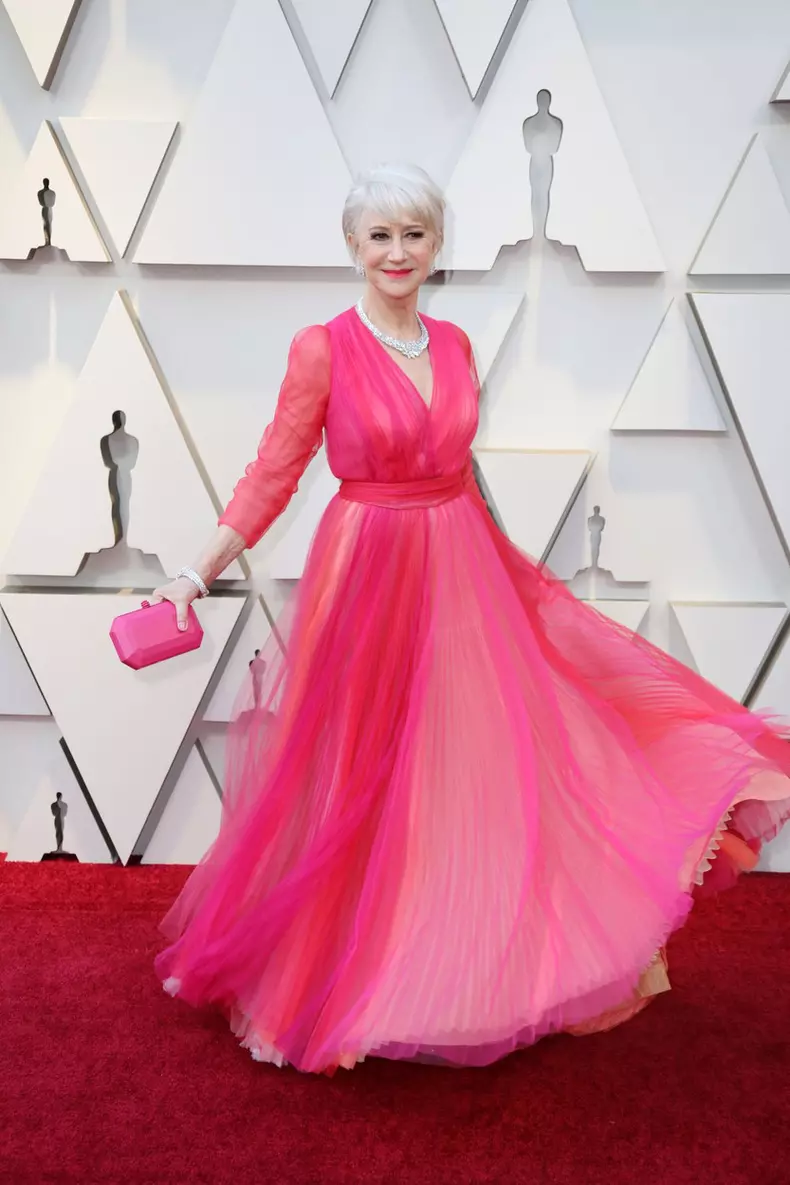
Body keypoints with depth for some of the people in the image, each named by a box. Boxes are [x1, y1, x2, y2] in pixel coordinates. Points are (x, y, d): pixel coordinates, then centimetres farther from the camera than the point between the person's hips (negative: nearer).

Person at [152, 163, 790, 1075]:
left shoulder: (454, 345, 8)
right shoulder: (322, 349, -6)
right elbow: (273, 474, -5)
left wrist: (506, 568, 19)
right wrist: (199, 573, -10)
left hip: (463, 578, 5)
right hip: (368, 583, -5)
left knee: (476, 772, 9)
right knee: (366, 789, 5)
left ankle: (473, 961, 29)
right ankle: (341, 972, 27)